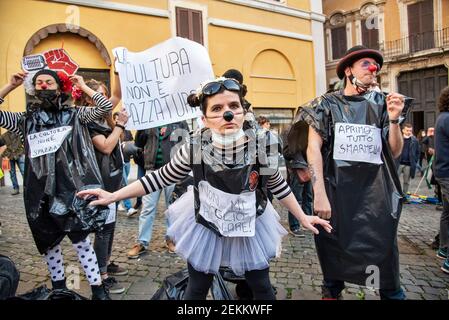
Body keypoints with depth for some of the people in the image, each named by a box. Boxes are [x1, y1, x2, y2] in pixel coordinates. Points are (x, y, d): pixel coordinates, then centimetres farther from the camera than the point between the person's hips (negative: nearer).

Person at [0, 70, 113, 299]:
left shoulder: (74, 115, 1)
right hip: (40, 191, 4)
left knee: (81, 240, -1)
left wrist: (83, 86, 1)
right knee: (48, 243, 16)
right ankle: (58, 287, 36)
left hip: (71, 188, -3)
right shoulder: (25, 120, 10)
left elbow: (106, 106, -8)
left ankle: (98, 289, 11)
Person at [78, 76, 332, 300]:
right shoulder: (195, 149, -23)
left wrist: (302, 217, 3)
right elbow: (161, 178, -9)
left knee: (262, 289, 17)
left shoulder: (261, 146, -21)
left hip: (250, 226, 1)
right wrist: (113, 196, -9)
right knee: (197, 290, 17)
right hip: (205, 226, 0)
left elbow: (277, 184, -4)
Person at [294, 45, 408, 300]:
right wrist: (319, 193, -16)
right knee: (334, 250, 9)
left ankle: (392, 294, 26)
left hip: (376, 193, 2)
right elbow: (313, 148, -7)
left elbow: (394, 152, 9)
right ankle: (332, 292, 31)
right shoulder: (327, 104, 1)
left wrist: (394, 119, -9)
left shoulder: (380, 103, 8)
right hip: (336, 191, -2)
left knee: (384, 250, 4)